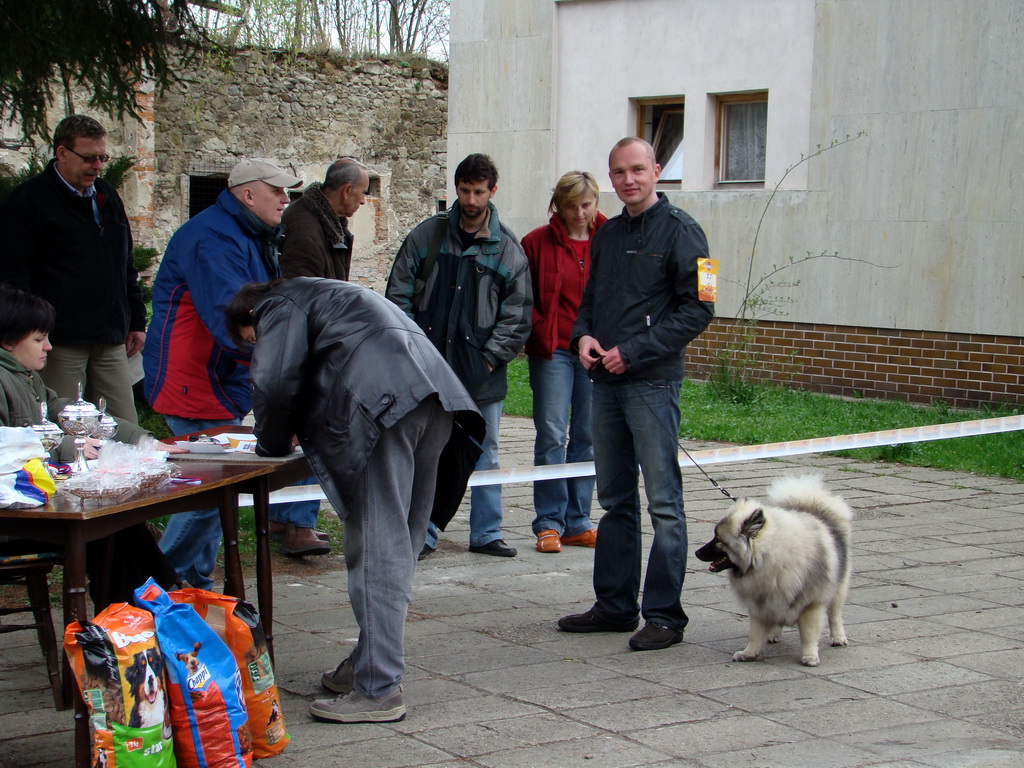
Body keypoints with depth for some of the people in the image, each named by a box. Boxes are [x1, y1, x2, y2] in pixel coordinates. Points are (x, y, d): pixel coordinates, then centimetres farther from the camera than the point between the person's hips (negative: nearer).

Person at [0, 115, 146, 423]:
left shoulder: (107, 196, 18)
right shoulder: (29, 199, -4)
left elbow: (127, 267, 26)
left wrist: (136, 321, 20)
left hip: (111, 340, 6)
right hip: (62, 342, -6)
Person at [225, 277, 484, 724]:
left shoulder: (280, 306, 13)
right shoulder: (327, 297, 40)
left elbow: (276, 384, -2)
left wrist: (272, 445, 13)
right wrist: (299, 434, 29)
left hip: (385, 403, -9)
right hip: (435, 397, 9)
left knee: (377, 548, -9)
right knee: (400, 544, 13)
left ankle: (378, 690, -9)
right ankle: (371, 663, 22)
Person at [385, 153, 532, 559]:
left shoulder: (507, 248, 3)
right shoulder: (427, 235, 4)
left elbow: (517, 312, 4)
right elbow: (398, 293, 5)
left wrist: (493, 355, -5)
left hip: (481, 372, 0)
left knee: (484, 454, 8)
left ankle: (486, 533, 19)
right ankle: (422, 534, 10)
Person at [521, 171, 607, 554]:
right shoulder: (538, 242, 1)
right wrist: (538, 330, -5)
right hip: (553, 351, -2)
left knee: (587, 438, 6)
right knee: (552, 436, -5)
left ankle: (577, 523, 15)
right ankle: (549, 523, 3)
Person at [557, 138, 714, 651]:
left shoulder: (678, 230, -6)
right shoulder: (607, 235, 16)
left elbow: (697, 308, -11)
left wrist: (633, 351, -15)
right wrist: (583, 335, 2)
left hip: (653, 382, -7)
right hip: (605, 381, 7)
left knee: (663, 502, -4)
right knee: (614, 500, 13)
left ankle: (664, 614, 1)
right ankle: (614, 605, 21)